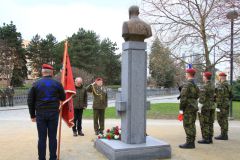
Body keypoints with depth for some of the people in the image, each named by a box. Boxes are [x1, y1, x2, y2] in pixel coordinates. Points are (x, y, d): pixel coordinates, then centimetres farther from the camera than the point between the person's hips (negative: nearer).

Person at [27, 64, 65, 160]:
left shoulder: (36, 84, 2)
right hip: (53, 113, 0)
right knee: (52, 137, 6)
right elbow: (63, 98, 7)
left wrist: (32, 115, 10)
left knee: (42, 138, 6)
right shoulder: (57, 84, -1)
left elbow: (30, 101, 3)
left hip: (40, 114, 1)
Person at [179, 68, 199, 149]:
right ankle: (192, 142, 16)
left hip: (188, 108, -9)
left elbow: (183, 98, -20)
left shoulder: (187, 85, -15)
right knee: (191, 125, 12)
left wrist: (181, 109, -16)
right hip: (194, 107, 9)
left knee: (188, 125, -5)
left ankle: (189, 143, -2)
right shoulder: (196, 85, 13)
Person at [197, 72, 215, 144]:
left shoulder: (204, 87, -17)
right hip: (211, 107, 9)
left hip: (205, 107, -9)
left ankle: (205, 139, 1)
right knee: (210, 123, 11)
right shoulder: (212, 86, 11)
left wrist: (199, 108, -17)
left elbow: (202, 99, -20)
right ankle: (210, 138, 16)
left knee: (204, 124, -2)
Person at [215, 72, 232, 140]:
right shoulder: (227, 85, 16)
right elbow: (230, 95, 21)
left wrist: (218, 106, -21)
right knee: (224, 119, 12)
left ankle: (223, 135, -2)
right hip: (226, 104, 10)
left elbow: (220, 96, -21)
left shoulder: (221, 85, -15)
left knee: (221, 119, -6)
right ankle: (224, 134, 17)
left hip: (222, 105, -10)